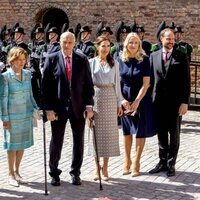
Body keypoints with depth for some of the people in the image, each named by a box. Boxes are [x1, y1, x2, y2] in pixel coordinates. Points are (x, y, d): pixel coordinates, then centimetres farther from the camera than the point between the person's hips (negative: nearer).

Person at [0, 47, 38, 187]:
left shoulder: (27, 74, 5)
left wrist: (36, 109, 8)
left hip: (27, 115, 5)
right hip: (13, 116, -5)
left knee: (23, 144, 11)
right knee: (13, 145, 5)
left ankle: (17, 171, 26)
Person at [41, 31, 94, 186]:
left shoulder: (82, 60, 1)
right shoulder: (51, 59, -3)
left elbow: (88, 84, 3)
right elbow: (45, 85, -4)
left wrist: (89, 105, -6)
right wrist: (48, 108, -10)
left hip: (78, 107, 2)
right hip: (58, 108, -1)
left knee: (79, 141, 8)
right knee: (56, 141, 7)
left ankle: (75, 172, 24)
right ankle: (54, 173, 24)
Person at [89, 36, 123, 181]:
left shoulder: (114, 64, 8)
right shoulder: (91, 62, 4)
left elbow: (117, 83, 8)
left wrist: (119, 103, 5)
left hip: (110, 99, 1)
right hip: (95, 98, -1)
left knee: (109, 132, 2)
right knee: (96, 132, 2)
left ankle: (105, 168, 11)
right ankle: (97, 168, 12)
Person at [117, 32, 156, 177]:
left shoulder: (144, 60, -9)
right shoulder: (120, 60, -1)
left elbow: (146, 83, -11)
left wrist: (137, 101, -15)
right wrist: (122, 100, -9)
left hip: (141, 99, -2)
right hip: (125, 100, 2)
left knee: (140, 131, 3)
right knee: (127, 130, 10)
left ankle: (136, 162, 14)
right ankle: (127, 161, 22)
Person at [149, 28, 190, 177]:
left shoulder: (181, 57, -2)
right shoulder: (154, 56, 7)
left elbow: (186, 81, -4)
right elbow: (151, 79, 8)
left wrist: (184, 102, -11)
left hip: (175, 102, -2)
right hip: (159, 102, 3)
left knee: (174, 134, 6)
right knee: (161, 134, 10)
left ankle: (171, 164, 14)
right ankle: (162, 162, 21)